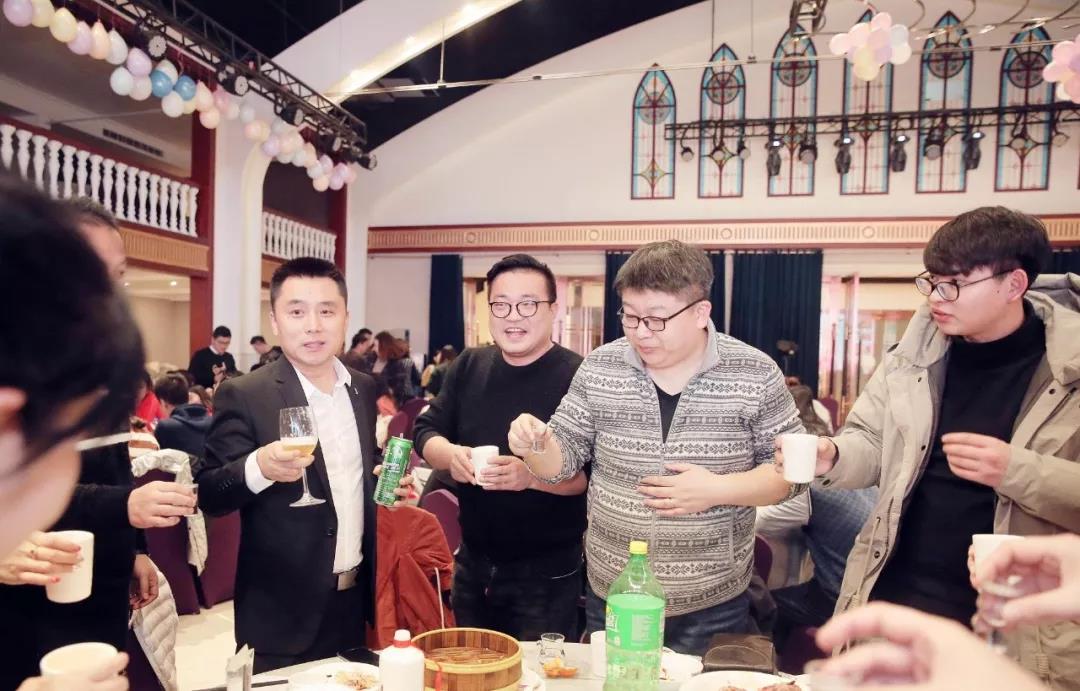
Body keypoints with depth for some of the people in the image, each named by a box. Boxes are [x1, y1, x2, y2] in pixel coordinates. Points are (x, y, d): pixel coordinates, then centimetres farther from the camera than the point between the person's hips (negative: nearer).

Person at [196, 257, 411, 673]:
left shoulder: (364, 389, 3)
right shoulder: (244, 396, -13)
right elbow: (208, 496, -14)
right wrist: (259, 467, -33)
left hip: (357, 599, 5)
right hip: (284, 612, -5)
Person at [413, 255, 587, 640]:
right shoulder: (469, 366, 2)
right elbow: (425, 431, 5)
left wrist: (532, 475, -35)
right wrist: (450, 454, -17)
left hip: (547, 575, -5)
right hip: (473, 564, 6)